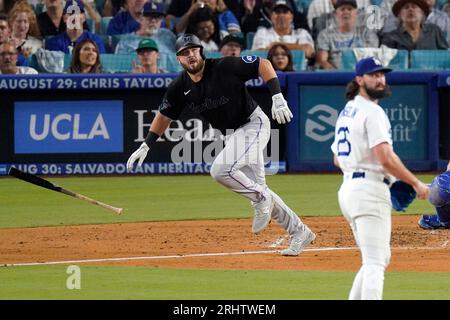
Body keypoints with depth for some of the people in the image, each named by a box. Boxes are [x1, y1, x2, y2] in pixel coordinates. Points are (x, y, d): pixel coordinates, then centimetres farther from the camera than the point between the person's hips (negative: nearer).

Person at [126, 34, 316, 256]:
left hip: (254, 124, -7)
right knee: (256, 187, 8)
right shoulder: (180, 87, -4)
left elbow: (263, 64, -16)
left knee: (221, 169, -27)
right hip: (231, 135, 7)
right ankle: (299, 232, 19)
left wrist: (277, 97, -25)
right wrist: (146, 146, 7)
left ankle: (261, 199, -4)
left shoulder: (225, 67, -21)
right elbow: (164, 116, 11)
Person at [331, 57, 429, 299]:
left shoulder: (346, 112, 18)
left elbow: (338, 159, 25)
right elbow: (386, 159, -20)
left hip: (348, 189, 10)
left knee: (380, 258, 19)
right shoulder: (372, 112, -12)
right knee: (375, 263, -12)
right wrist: (416, 184, -11)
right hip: (370, 191, -10)